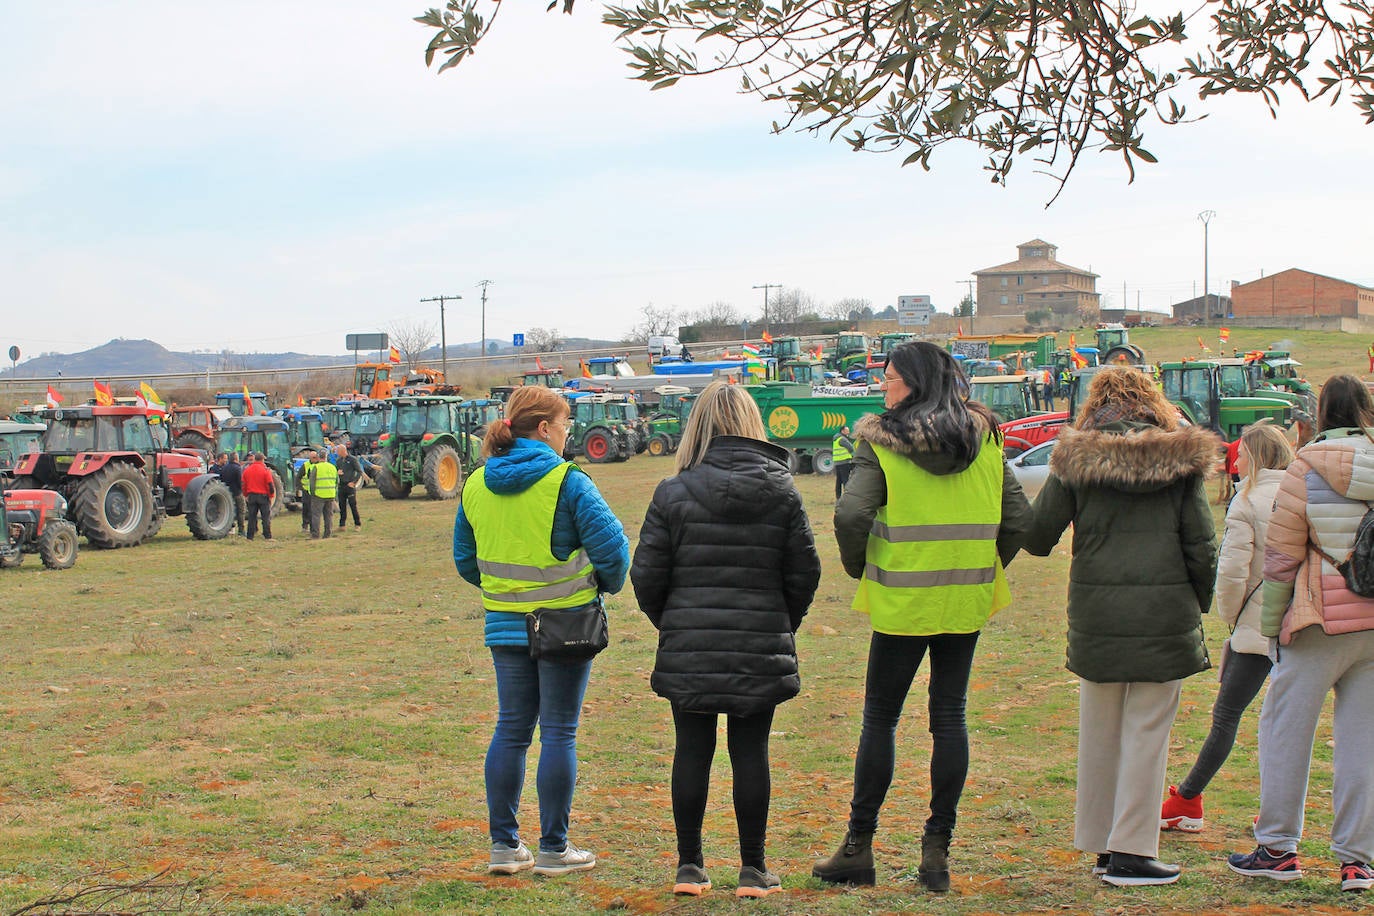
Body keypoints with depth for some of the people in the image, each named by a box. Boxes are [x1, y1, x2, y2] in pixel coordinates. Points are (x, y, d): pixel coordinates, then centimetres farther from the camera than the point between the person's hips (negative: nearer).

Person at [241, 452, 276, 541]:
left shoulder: (247, 470, 5)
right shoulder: (265, 470, -9)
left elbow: (243, 485, 11)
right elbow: (270, 484, -11)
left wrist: (246, 495, 21)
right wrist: (271, 495, -1)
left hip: (251, 496, 4)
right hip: (263, 496, -4)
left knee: (251, 517, 8)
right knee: (266, 517, 1)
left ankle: (250, 536, 7)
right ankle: (267, 536, -2)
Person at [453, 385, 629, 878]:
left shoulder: (477, 484, 6)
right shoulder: (566, 481, -12)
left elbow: (464, 557, 14)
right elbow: (610, 540, -16)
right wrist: (608, 583, 3)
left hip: (506, 624, 5)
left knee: (511, 730, 12)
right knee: (559, 732, 2)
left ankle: (503, 844, 13)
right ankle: (554, 849, 7)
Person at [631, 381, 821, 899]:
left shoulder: (674, 493, -4)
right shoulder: (782, 492, 0)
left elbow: (646, 575, -3)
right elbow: (805, 572, 1)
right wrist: (783, 623, 17)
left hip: (689, 648, 0)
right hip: (762, 651, 1)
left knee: (692, 750, 8)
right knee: (751, 751, 6)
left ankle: (689, 865, 13)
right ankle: (753, 869, 10)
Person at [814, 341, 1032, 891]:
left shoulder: (881, 443, -9)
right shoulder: (985, 439, 4)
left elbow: (851, 515, -19)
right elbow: (1018, 517, 3)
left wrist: (859, 568, -2)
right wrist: (985, 569, 14)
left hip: (902, 600, -3)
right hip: (966, 600, 4)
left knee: (880, 718, 7)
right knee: (949, 717, 8)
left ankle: (859, 847, 11)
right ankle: (937, 850, 7)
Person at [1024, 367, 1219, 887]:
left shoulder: (1075, 459, 0)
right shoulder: (1182, 459, 0)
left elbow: (1036, 537, 0)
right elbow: (1202, 545, -1)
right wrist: (1199, 604, 12)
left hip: (1096, 611, 2)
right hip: (1165, 611, -1)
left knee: (1098, 731, 13)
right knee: (1147, 732, 2)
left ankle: (1101, 845, 20)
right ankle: (1132, 852, 2)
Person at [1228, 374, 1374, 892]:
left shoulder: (1308, 468, -7)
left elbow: (1281, 556, -6)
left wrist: (1270, 624, 2)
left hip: (1325, 619, -4)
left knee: (1285, 728, 8)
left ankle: (1278, 849, 13)